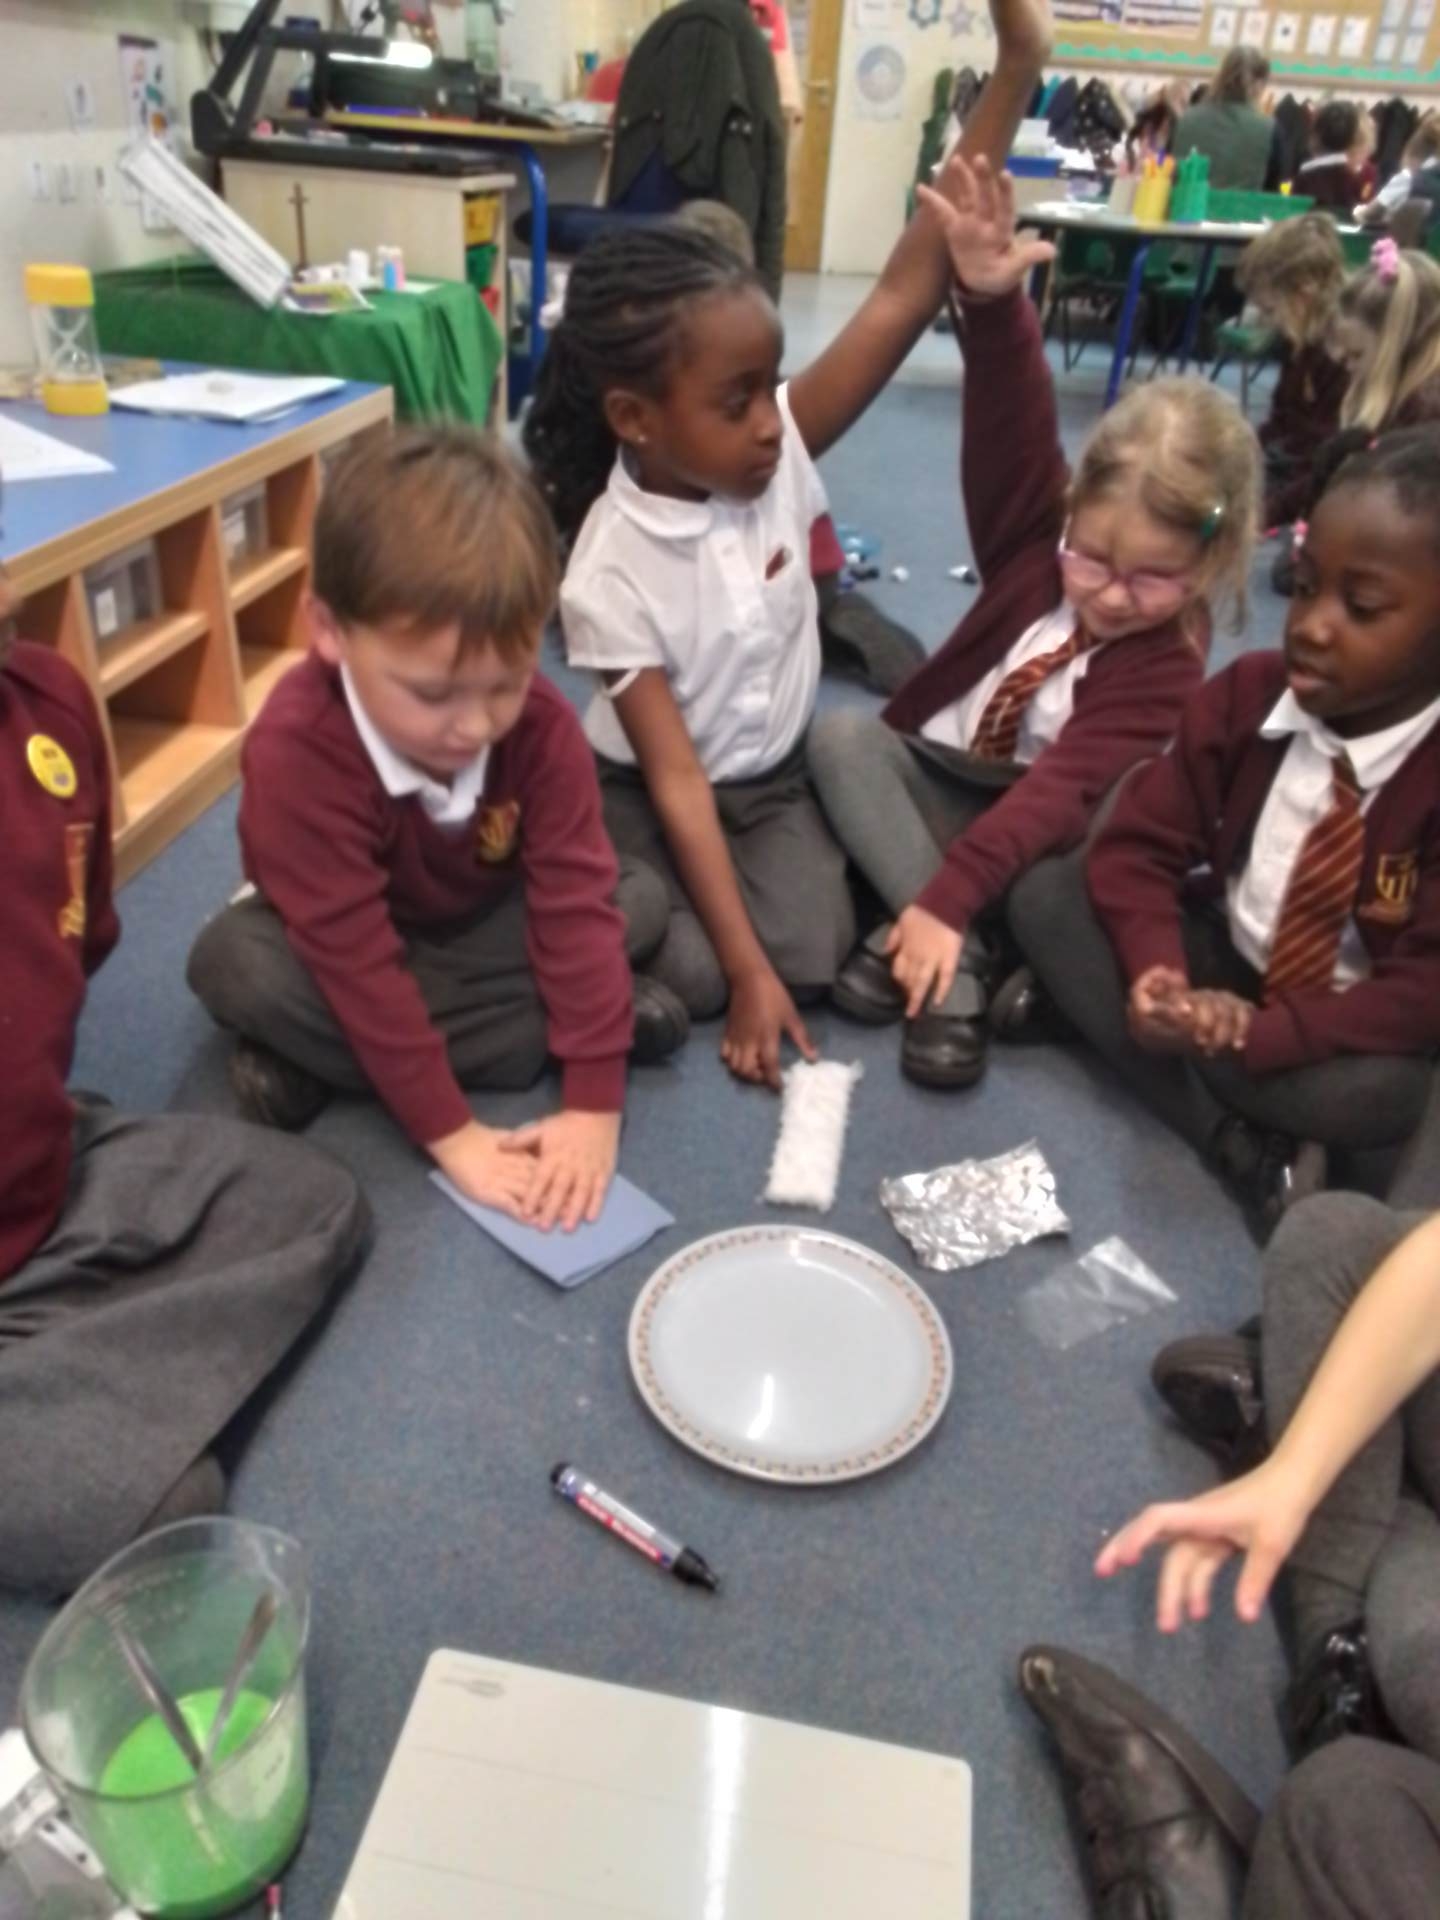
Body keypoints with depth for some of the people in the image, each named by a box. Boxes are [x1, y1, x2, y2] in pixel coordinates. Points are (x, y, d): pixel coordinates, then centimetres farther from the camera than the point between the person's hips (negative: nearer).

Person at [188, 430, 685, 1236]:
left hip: (486, 926, 3)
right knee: (233, 963, -33)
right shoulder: (296, 750, -36)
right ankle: (532, 1026, -23)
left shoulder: (544, 725, -26)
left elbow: (575, 899, -27)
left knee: (640, 897, -18)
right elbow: (355, 959, -34)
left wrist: (596, 1101, -31)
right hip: (352, 944, -3)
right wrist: (448, 1131, -33)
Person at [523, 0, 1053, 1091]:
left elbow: (905, 298, -24)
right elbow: (677, 779, -25)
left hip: (776, 774, 4)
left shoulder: (777, 453, -15)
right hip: (647, 790, -3)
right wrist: (746, 970, -26)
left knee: (817, 953, -15)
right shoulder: (611, 575, -25)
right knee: (694, 977, -20)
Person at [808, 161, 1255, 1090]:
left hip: (1032, 826, -3)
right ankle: (965, 957, -32)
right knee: (841, 735, -25)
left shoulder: (1169, 659, -19)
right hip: (931, 775, 4)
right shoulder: (1040, 536, -9)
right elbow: (1011, 433, -25)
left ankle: (912, 931, -24)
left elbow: (1064, 790, -32)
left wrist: (949, 895, -42)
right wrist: (995, 304, -45)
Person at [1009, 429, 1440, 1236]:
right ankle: (1245, 1147, -25)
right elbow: (1138, 846, -12)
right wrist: (1157, 972, -31)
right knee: (1047, 894, -19)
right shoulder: (1247, 692, -11)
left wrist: (1260, 1033, -36)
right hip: (1221, 958, 5)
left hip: (1341, 1021, -4)